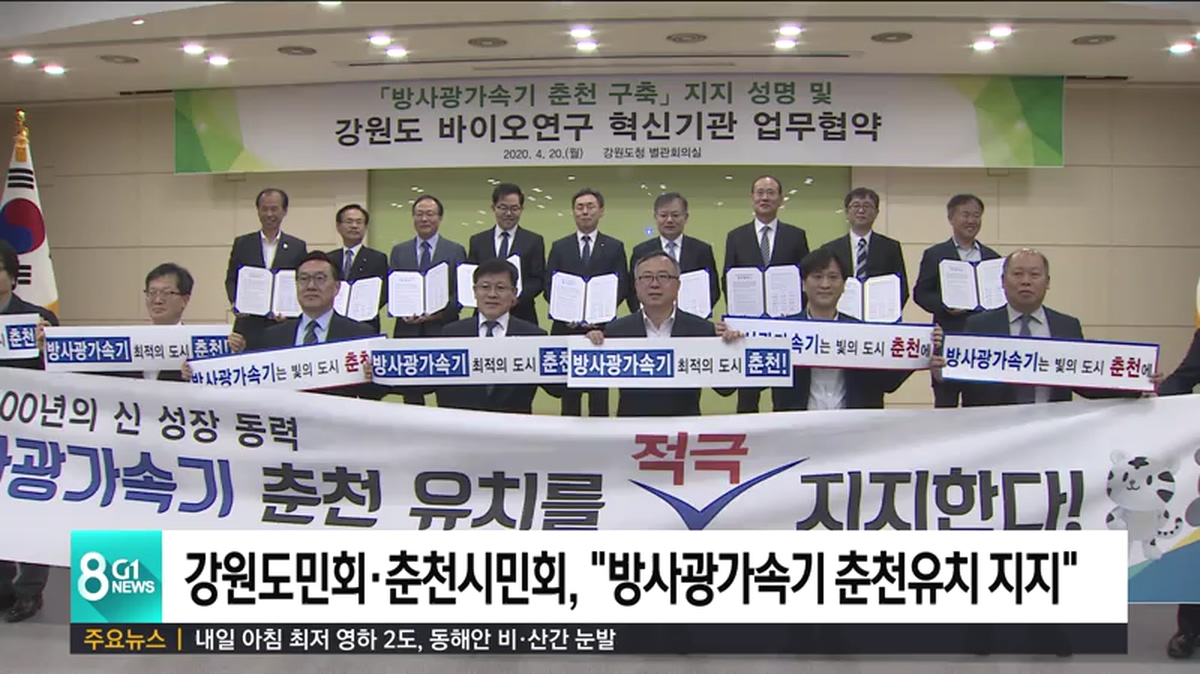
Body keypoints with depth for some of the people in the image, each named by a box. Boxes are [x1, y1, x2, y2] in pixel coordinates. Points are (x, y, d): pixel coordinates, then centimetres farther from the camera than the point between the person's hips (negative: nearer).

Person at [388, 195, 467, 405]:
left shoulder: (456, 251, 8)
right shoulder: (399, 251, 13)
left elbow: (461, 293, 2)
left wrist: (439, 313, -14)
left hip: (443, 330, -2)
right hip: (408, 331, 2)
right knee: (410, 394, 2)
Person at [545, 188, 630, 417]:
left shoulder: (615, 247, 8)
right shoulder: (559, 247, 12)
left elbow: (622, 287, 2)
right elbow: (549, 286, 6)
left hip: (601, 326, -1)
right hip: (566, 326, 2)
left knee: (599, 393, -1)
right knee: (569, 391, 4)